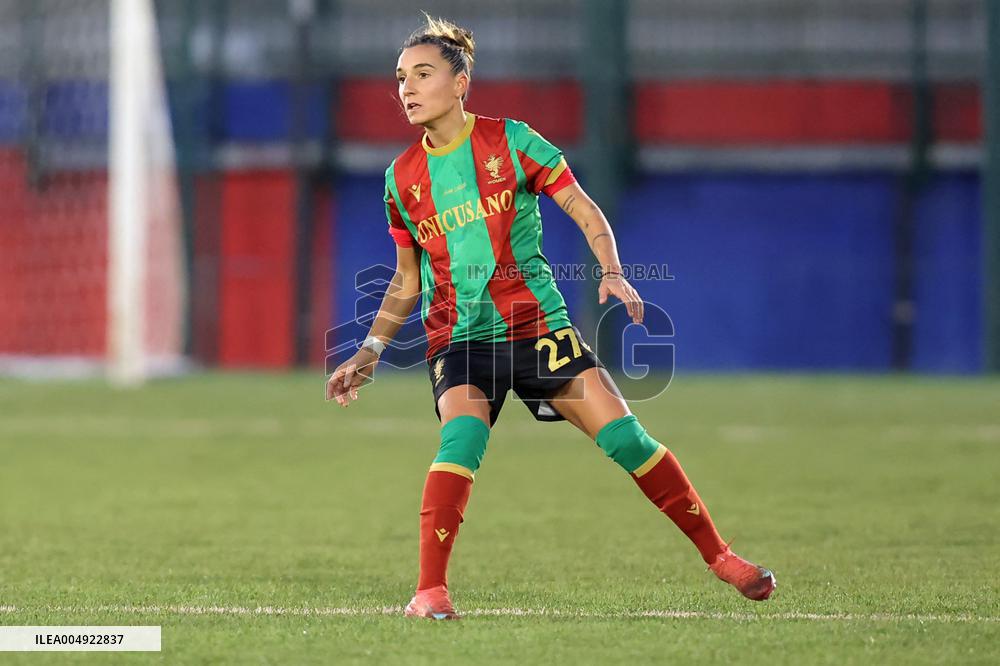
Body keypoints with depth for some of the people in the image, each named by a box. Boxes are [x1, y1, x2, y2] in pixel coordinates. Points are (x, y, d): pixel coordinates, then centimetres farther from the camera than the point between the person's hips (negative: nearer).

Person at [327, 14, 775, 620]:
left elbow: (585, 212, -1)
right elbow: (408, 282, 17)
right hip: (457, 337, 1)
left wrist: (613, 272, -18)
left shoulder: (510, 141, -2)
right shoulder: (403, 178, 6)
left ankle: (718, 555, 8)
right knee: (462, 433, -28)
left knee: (623, 434, -7)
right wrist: (370, 352, 9)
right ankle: (430, 591, -29)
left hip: (537, 322, -1)